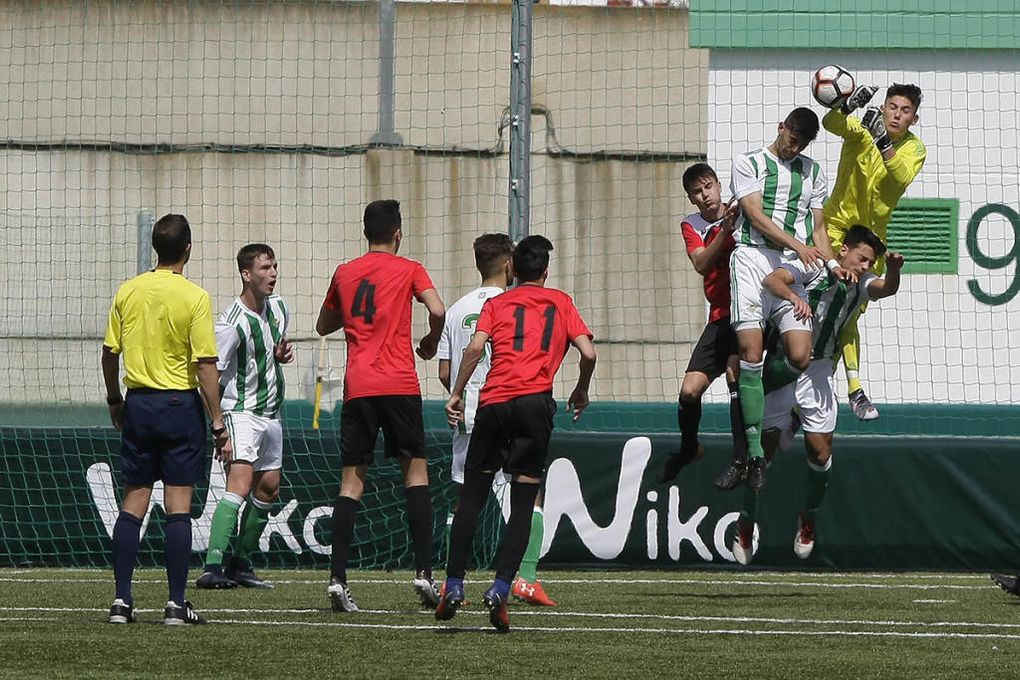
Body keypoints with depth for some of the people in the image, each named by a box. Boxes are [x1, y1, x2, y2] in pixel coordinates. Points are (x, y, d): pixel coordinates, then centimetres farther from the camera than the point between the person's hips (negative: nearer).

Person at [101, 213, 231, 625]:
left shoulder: (128, 292, 2)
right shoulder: (194, 298, -10)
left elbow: (110, 352, 5)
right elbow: (205, 364, -11)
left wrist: (114, 399, 22)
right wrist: (218, 425, -7)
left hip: (138, 404, 3)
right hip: (180, 405, -3)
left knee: (133, 503, 7)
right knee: (178, 505, -1)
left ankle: (122, 600, 5)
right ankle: (176, 604, -1)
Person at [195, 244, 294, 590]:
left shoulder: (278, 307, 6)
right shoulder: (232, 324, -19)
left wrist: (282, 354, 2)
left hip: (271, 412, 8)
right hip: (241, 413, -8)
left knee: (268, 487, 12)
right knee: (240, 482, -23)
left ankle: (240, 564, 24)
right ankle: (212, 567, -31)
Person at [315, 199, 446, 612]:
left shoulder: (344, 273, 14)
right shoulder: (408, 270, 4)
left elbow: (324, 326, 25)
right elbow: (437, 310, -11)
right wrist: (430, 343, 7)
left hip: (357, 388, 3)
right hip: (399, 384, -3)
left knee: (352, 480, 2)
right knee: (415, 470, 6)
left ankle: (337, 578, -8)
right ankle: (423, 573, -3)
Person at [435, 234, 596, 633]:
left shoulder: (496, 304, 16)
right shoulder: (560, 302, 16)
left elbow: (475, 347, -1)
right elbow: (588, 353, 6)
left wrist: (457, 393, 5)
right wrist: (581, 392, 22)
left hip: (493, 402, 1)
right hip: (535, 402, -1)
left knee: (471, 496, 9)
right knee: (524, 502, 2)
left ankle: (454, 587, 6)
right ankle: (500, 589, -11)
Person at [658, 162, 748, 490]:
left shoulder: (742, 214, 1)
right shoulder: (692, 226, 9)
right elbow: (701, 263, -10)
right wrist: (725, 230, -22)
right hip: (720, 315, 4)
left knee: (735, 371, -25)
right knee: (689, 390, -3)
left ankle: (741, 460, -18)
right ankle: (688, 448, 27)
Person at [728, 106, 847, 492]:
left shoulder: (812, 173, 21)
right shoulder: (749, 165, 7)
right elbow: (756, 215, -5)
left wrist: (831, 262, 3)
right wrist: (798, 245, -17)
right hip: (753, 257, -3)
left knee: (799, 357, -13)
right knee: (750, 353, -14)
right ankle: (755, 453, -13)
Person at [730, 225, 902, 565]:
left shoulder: (859, 283, 5)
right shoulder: (814, 267, -9)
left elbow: (886, 288, -15)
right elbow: (771, 280, -24)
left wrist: (894, 268, -37)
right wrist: (794, 296, -45)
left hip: (819, 372, 4)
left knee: (820, 448, -5)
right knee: (767, 444, -5)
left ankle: (809, 518, 16)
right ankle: (746, 522, 9)